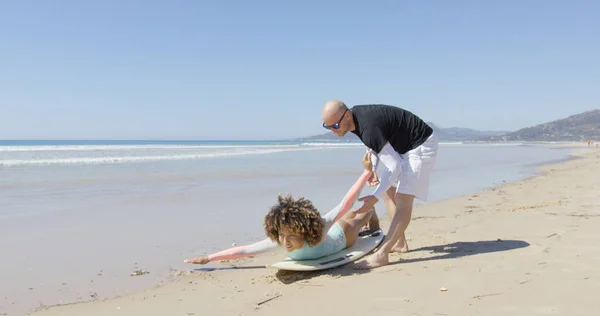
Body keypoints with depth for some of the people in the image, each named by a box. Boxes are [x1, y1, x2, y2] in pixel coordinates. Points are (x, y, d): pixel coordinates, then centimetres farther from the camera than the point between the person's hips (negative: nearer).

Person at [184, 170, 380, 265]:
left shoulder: (317, 230, -52)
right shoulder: (279, 240, -43)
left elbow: (345, 204, -50)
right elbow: (244, 250, -40)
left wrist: (368, 172, -49)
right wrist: (207, 258, -43)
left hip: (342, 232, -3)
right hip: (328, 232, 3)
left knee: (353, 220, 35)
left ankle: (370, 211, 68)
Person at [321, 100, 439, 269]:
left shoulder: (369, 128, -34)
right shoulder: (354, 116, -6)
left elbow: (394, 167, -31)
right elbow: (373, 144, 13)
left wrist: (375, 197, -30)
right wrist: (372, 168, 1)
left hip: (421, 144, -10)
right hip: (402, 145, 10)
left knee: (403, 200, -18)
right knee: (388, 192, 14)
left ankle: (381, 254, -24)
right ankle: (399, 243, 20)